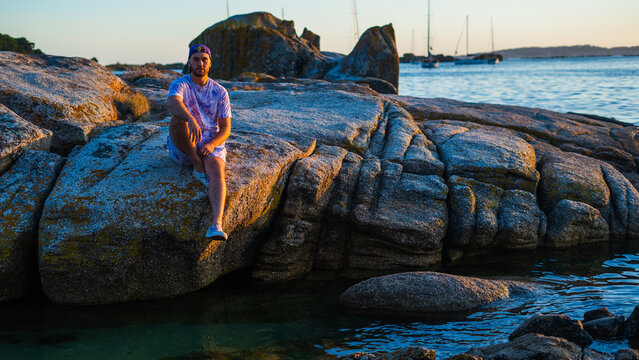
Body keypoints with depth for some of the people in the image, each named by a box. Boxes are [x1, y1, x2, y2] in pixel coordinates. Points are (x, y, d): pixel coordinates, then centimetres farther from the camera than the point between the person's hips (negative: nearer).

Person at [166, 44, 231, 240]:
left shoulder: (220, 92, 6)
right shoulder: (180, 84, -3)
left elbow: (225, 128, 3)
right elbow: (172, 102, -30)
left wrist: (211, 144, -20)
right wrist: (191, 120, -52)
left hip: (211, 144, 1)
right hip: (182, 148, -1)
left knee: (216, 172, -32)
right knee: (177, 119, -32)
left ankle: (216, 225, -53)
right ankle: (198, 168, -21)